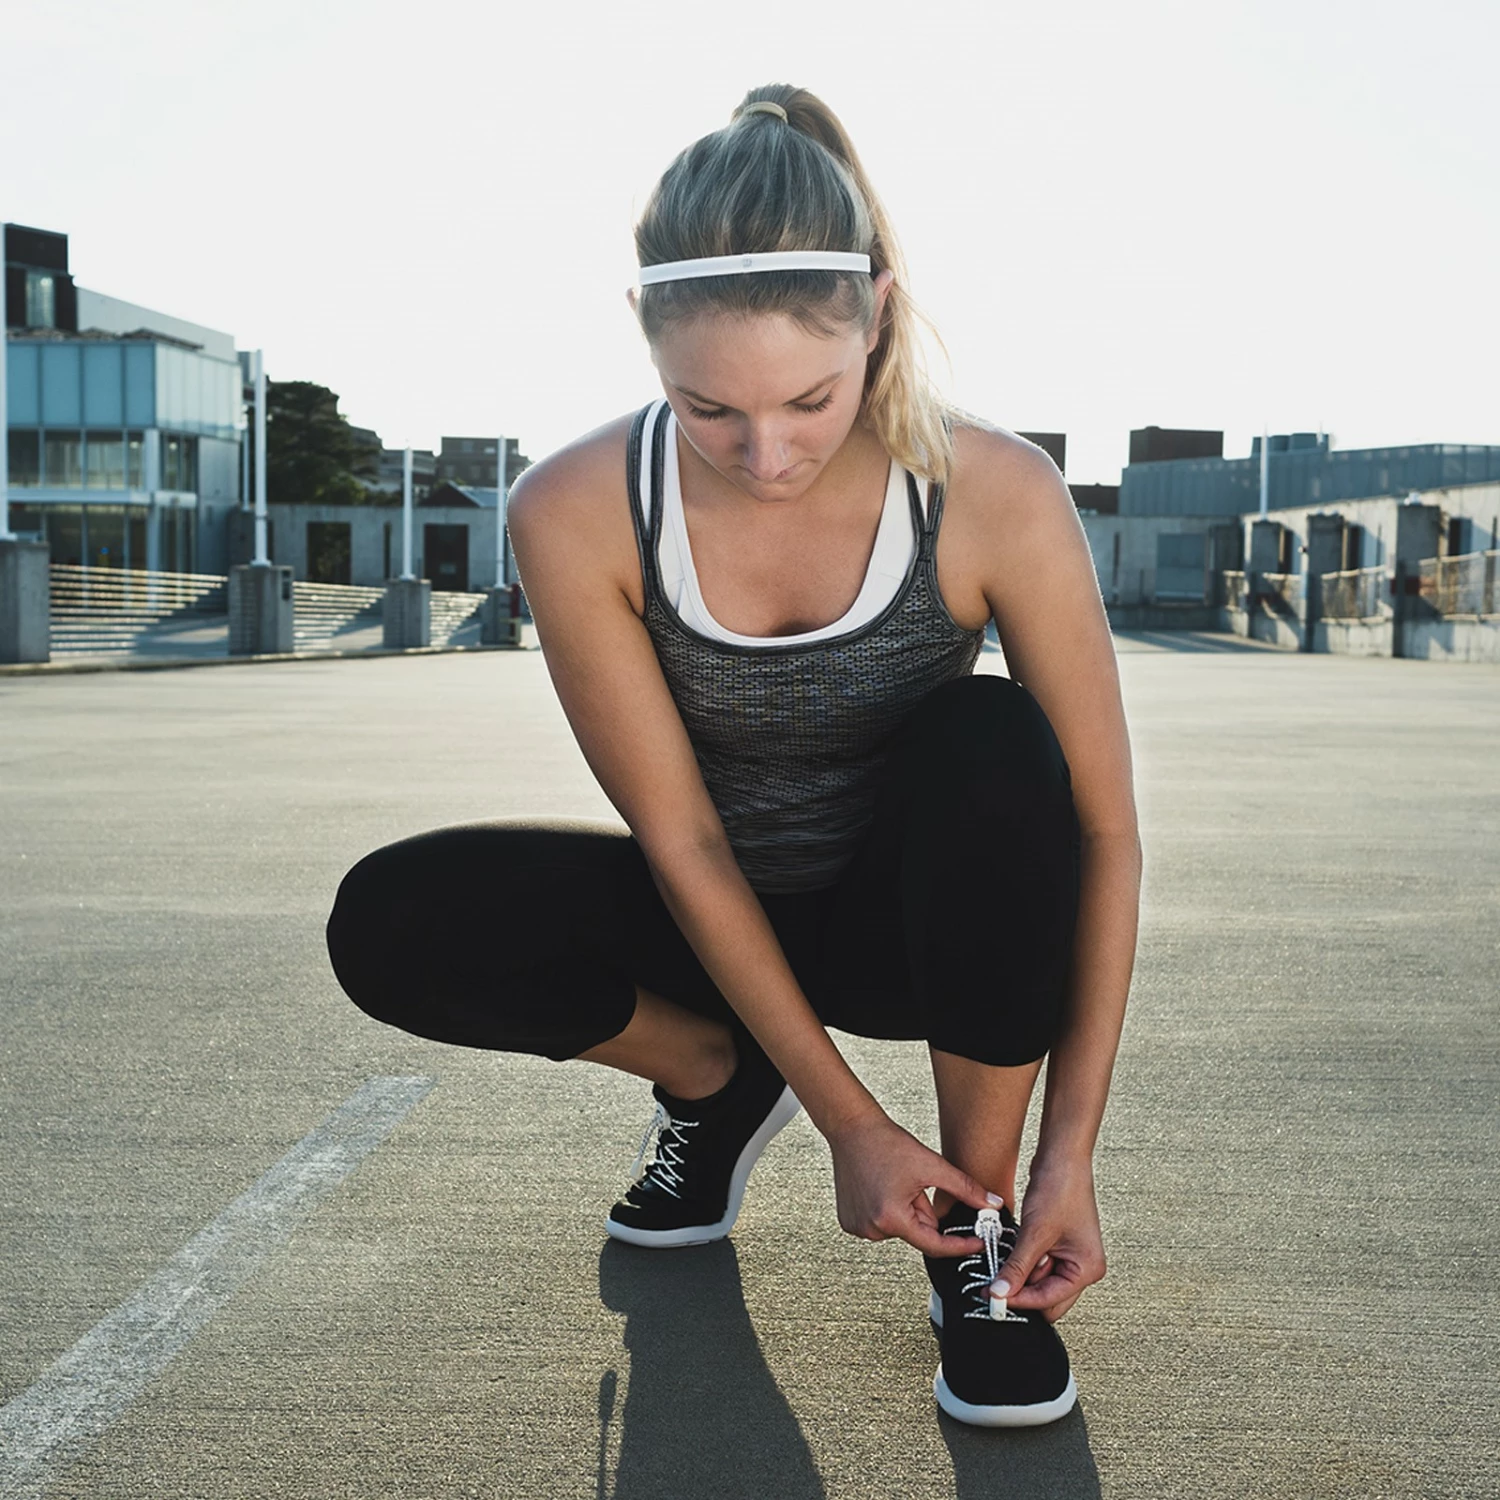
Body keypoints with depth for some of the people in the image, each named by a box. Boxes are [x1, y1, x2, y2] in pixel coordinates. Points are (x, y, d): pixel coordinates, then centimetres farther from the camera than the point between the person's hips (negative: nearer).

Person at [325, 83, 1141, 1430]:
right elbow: (681, 842, -19)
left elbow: (1105, 830, -18)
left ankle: (979, 1234, -15)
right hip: (723, 924, 1)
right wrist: (848, 1120, -20)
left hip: (921, 917, -1)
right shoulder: (577, 515, -23)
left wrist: (1072, 1152, -22)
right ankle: (714, 1079, 6)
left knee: (993, 747, -35)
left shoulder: (995, 499, -24)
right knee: (393, 924, -23)